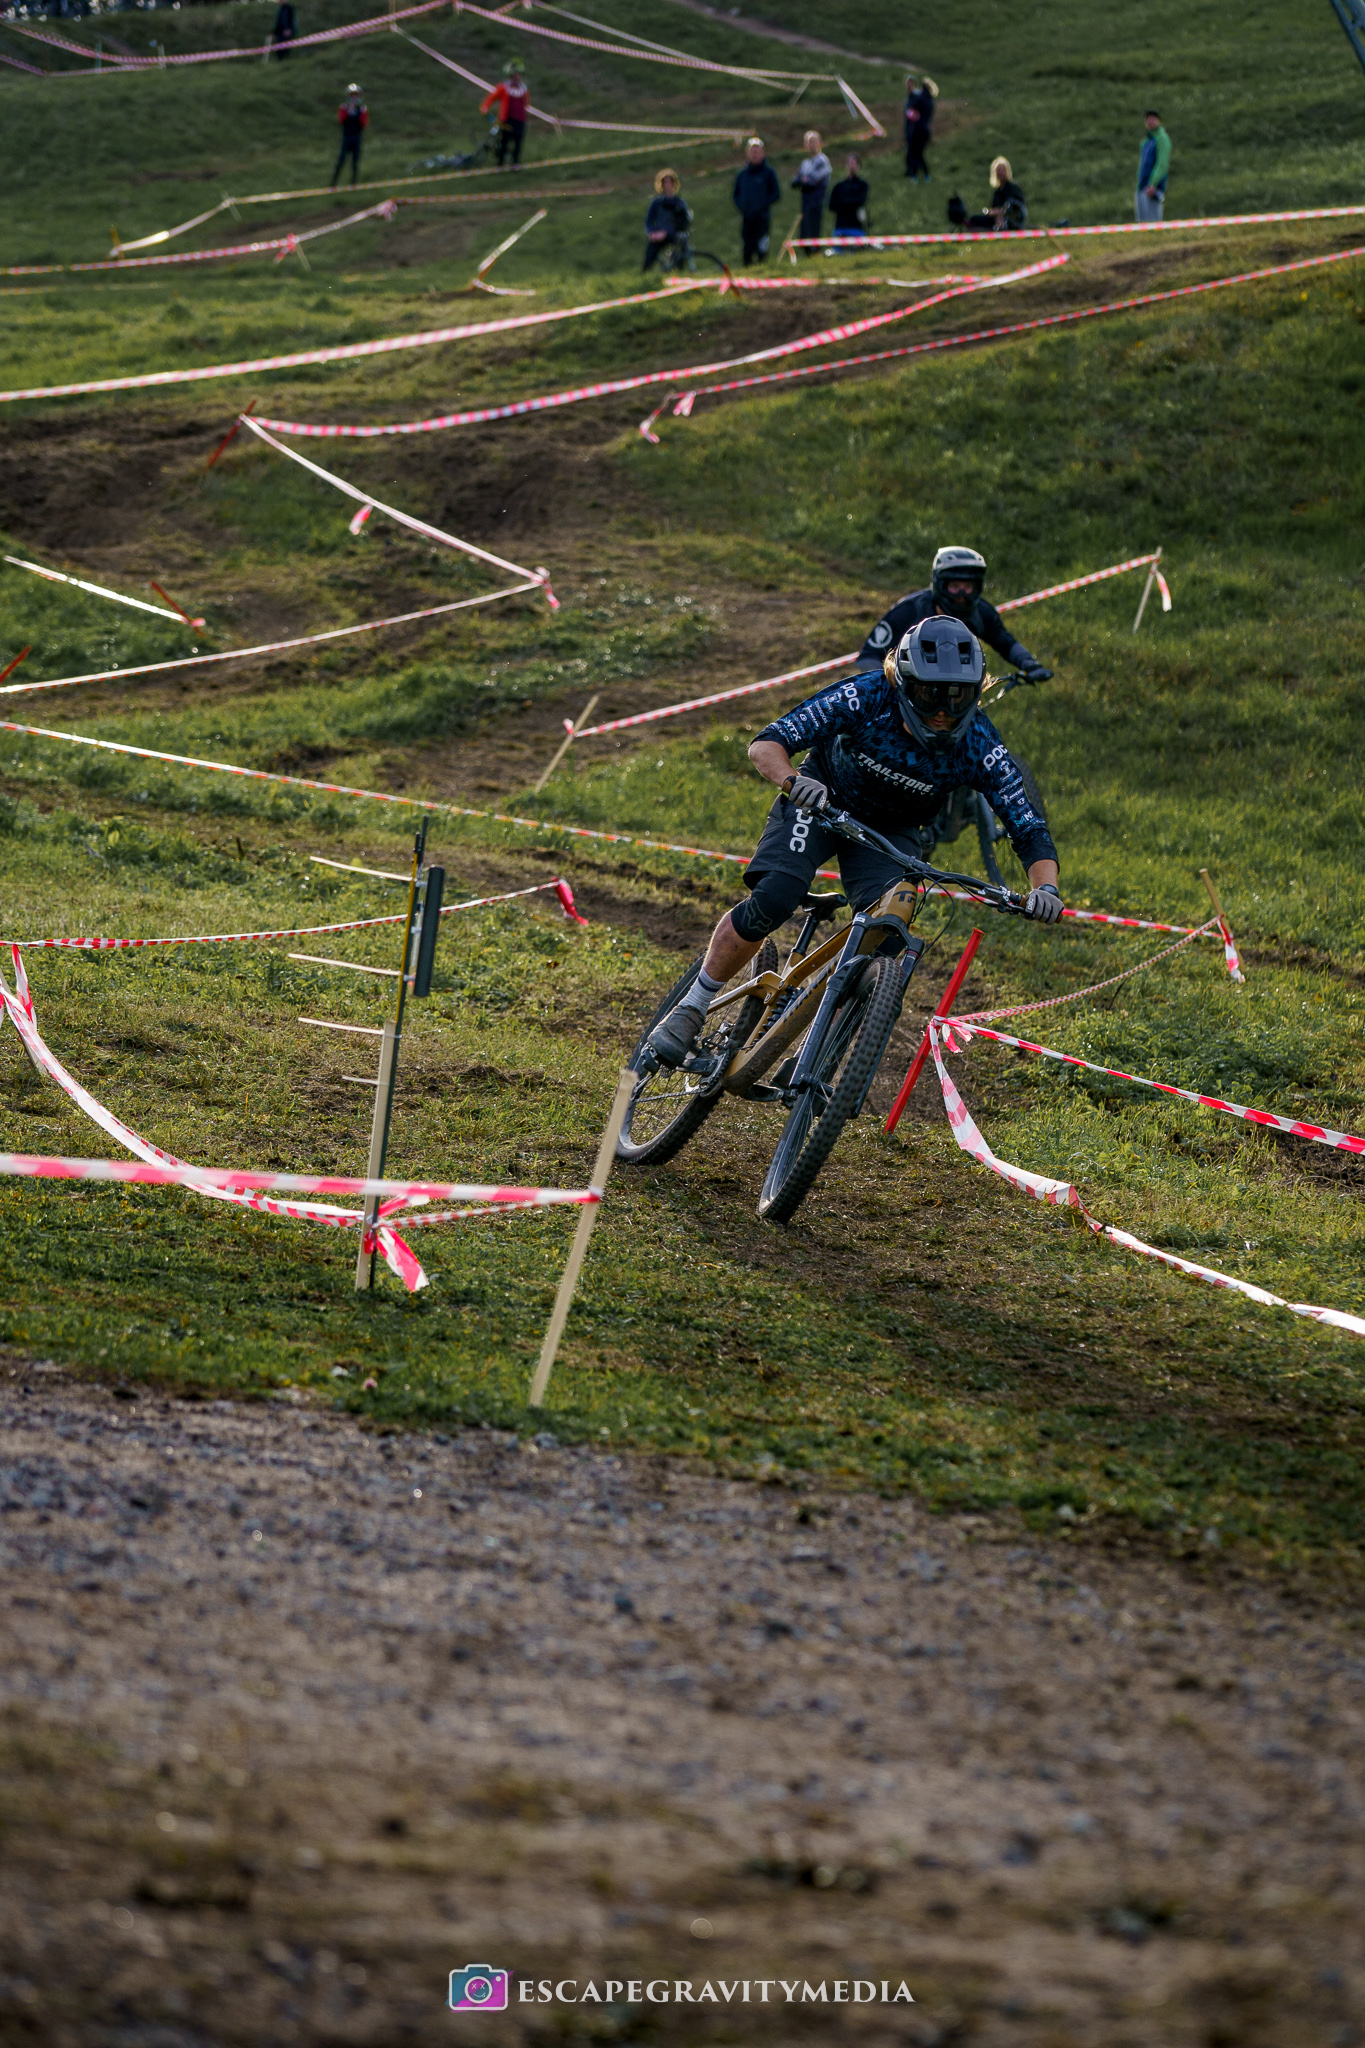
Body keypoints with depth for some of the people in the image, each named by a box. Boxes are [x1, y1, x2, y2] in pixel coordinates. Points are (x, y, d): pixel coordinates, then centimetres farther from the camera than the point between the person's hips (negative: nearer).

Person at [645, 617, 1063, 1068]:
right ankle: (690, 1010, -7)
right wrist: (792, 780, -57)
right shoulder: (865, 697, -32)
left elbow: (1030, 831, -25)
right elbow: (765, 745, -34)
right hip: (820, 797, -2)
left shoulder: (979, 746, -28)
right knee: (772, 901, -24)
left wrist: (1045, 887, -46)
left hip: (889, 830, 2)